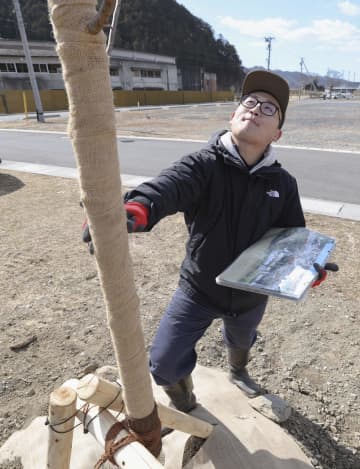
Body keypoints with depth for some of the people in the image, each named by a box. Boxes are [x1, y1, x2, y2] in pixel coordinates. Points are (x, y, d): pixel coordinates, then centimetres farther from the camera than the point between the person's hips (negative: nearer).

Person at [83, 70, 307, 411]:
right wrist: (135, 209, -64)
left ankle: (238, 371, 70)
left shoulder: (283, 184, -9)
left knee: (241, 341, 31)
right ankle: (183, 406, 35)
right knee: (165, 362, -3)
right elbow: (169, 186, -42)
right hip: (198, 289, -3)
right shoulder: (203, 165, -20)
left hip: (251, 293, 3)